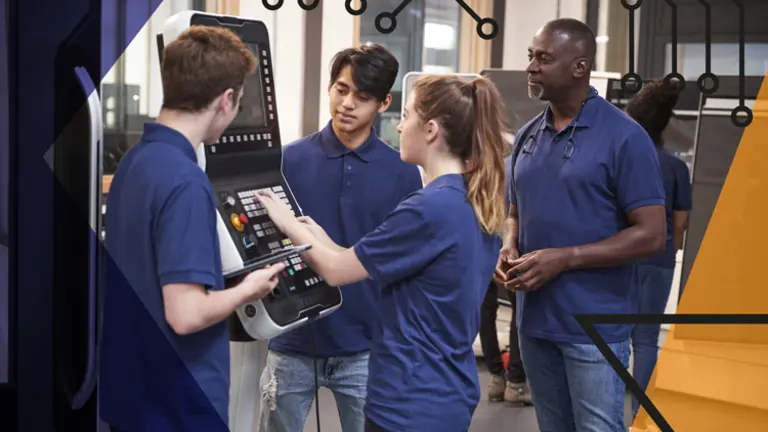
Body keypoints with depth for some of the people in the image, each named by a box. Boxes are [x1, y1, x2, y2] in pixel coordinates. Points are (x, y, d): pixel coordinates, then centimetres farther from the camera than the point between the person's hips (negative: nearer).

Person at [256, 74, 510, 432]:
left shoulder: (429, 208, -22)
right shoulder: (478, 204, 5)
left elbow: (335, 271, -12)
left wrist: (288, 223, 3)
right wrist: (328, 244, 10)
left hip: (412, 403, -9)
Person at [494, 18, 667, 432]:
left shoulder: (624, 137, -11)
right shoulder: (527, 136, 9)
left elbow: (651, 234, -14)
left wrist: (564, 258, -20)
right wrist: (509, 248, -3)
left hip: (594, 325, -6)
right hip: (534, 319, 6)